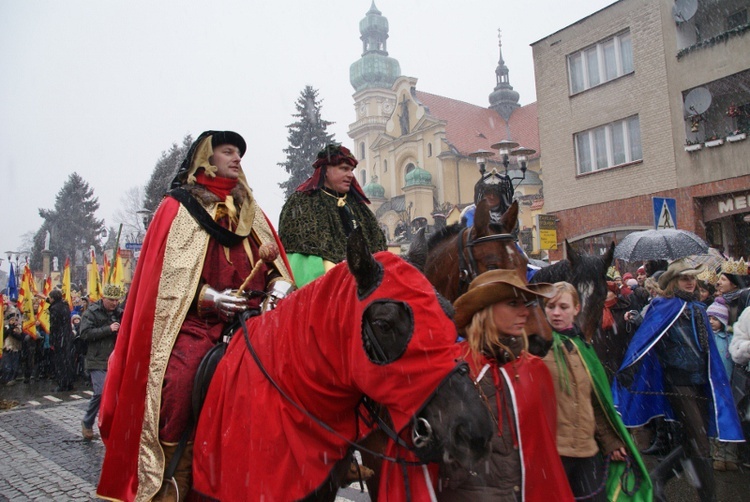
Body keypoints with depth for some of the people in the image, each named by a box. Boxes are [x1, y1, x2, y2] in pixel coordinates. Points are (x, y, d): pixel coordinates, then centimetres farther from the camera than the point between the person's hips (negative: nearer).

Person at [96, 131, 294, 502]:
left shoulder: (250, 210, 21)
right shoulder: (179, 207, 10)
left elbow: (277, 263, 17)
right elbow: (167, 276, 1)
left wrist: (279, 287, -5)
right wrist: (208, 296, -14)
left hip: (252, 317, 4)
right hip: (196, 319, -3)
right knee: (177, 381, -28)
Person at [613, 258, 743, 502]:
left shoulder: (698, 308, 12)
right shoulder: (664, 307, -10)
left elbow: (708, 349, 21)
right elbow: (645, 338, -20)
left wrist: (715, 382, 23)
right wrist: (629, 370, -31)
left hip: (701, 383, 8)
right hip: (679, 383, -7)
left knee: (696, 442, 12)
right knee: (701, 446, -4)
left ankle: (658, 476, 26)